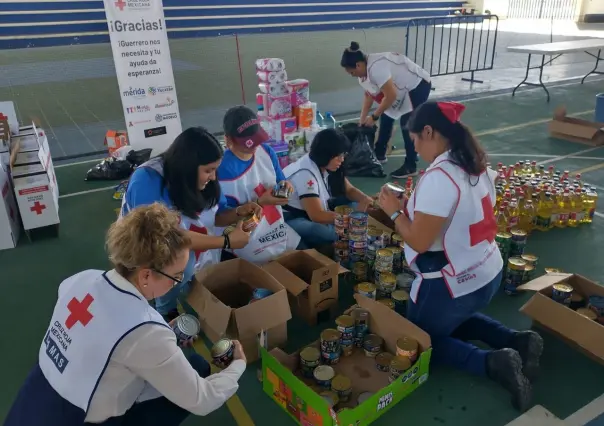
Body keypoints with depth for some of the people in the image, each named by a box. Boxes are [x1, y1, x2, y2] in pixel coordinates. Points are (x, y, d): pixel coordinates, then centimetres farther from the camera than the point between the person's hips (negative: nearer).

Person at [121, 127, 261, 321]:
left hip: (202, 261, 6)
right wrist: (227, 241, -30)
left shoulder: (202, 179, -6)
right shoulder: (147, 181, -28)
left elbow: (215, 215, 6)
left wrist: (238, 212, -17)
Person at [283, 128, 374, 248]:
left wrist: (365, 199, -16)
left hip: (311, 211, 10)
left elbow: (349, 190, 7)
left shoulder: (327, 166, -1)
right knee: (329, 234, -37)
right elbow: (316, 216, -32)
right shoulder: (305, 174, -28)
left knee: (354, 203, -2)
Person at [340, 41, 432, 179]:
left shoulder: (376, 68, -33)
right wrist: (362, 121, 4)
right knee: (386, 118, 14)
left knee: (407, 125, -14)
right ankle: (379, 154, 28)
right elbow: (369, 95, 6)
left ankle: (410, 167, -7)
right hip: (403, 87, 10)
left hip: (418, 85, -10)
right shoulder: (366, 68, -3)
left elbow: (391, 96, -32)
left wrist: (374, 117, -22)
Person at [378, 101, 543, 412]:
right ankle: (517, 341, 14)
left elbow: (418, 242, -24)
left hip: (452, 284, -8)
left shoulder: (438, 177, -27)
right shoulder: (478, 166, 1)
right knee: (452, 319, 34)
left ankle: (491, 363, -3)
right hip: (489, 273, 9)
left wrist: (394, 211, -9)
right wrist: (414, 206, 12)